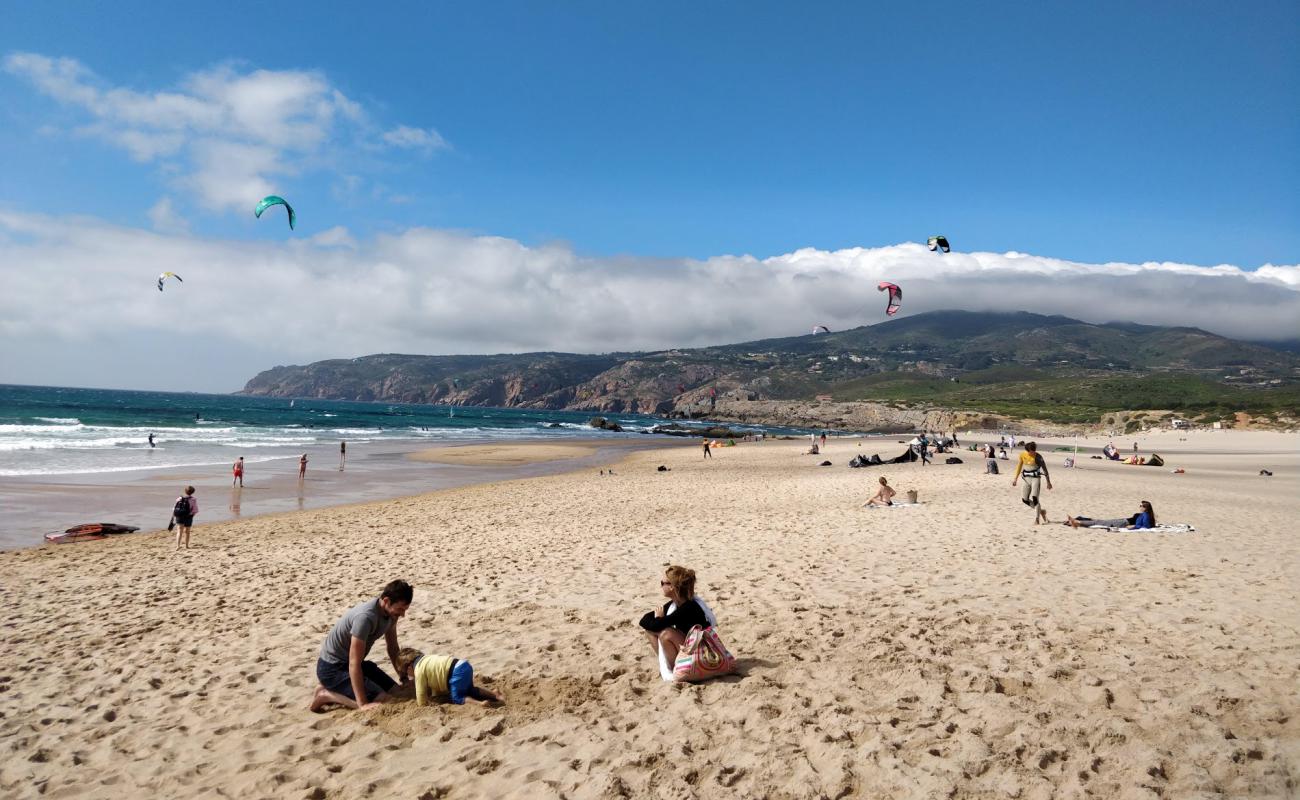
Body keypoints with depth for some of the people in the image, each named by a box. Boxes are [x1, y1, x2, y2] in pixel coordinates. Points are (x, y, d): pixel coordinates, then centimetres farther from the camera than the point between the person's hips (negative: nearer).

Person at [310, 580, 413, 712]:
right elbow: (354, 664, -31)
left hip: (354, 663, 9)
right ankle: (326, 695, -4)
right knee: (381, 701, -21)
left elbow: (393, 649, 8)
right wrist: (363, 704, -31)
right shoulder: (366, 617, -33)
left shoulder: (390, 612, -6)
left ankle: (336, 689, 14)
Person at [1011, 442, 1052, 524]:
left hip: (1036, 478, -5)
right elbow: (1019, 467, 12)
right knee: (1024, 499, 3)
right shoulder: (1022, 455, 0)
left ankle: (1037, 519, -9)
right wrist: (1015, 479, 10)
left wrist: (1048, 482, -1)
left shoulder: (1038, 457, -11)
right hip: (1027, 478, 5)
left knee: (1034, 498, -16)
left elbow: (1044, 469, -4)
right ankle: (1041, 511, 22)